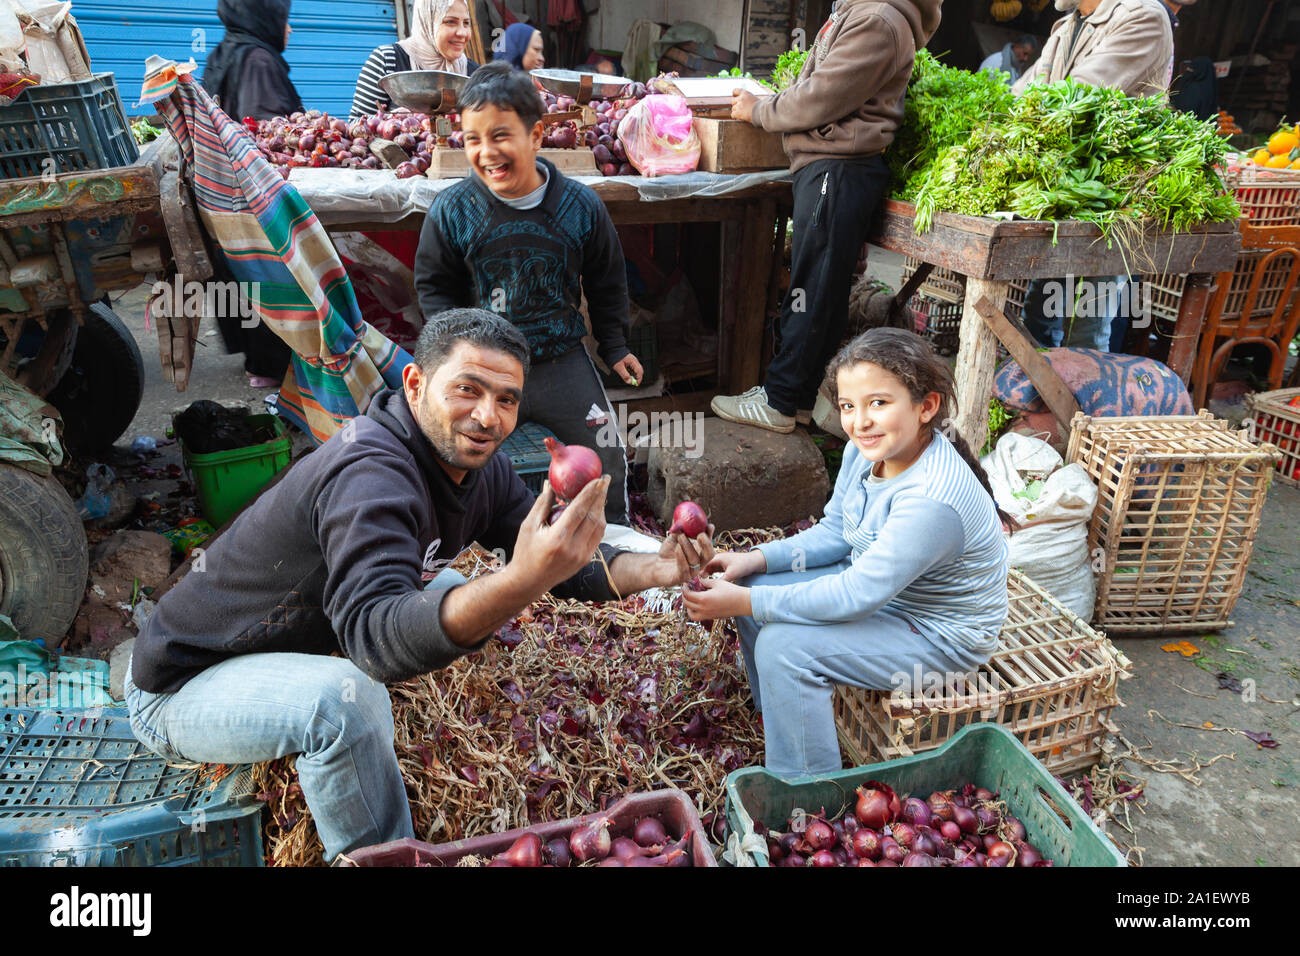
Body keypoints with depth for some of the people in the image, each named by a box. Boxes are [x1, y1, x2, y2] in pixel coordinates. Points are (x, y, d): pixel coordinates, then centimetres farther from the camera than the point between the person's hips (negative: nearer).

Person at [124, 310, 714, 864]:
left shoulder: (477, 465, -6)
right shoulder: (371, 474, -32)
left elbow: (558, 566, -2)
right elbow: (374, 633, -46)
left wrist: (653, 570, -19)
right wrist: (521, 581, -61)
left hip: (304, 648, 8)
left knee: (452, 591, 11)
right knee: (346, 696, -36)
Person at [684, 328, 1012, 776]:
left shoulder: (932, 500, -35)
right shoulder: (868, 449, -9)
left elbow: (856, 597, -33)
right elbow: (833, 534, 3)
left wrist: (743, 602, -32)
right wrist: (757, 558, -12)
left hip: (940, 637, -9)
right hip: (876, 583, 9)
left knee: (784, 647, -23)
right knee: (754, 584, 4)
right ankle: (774, 717, 25)